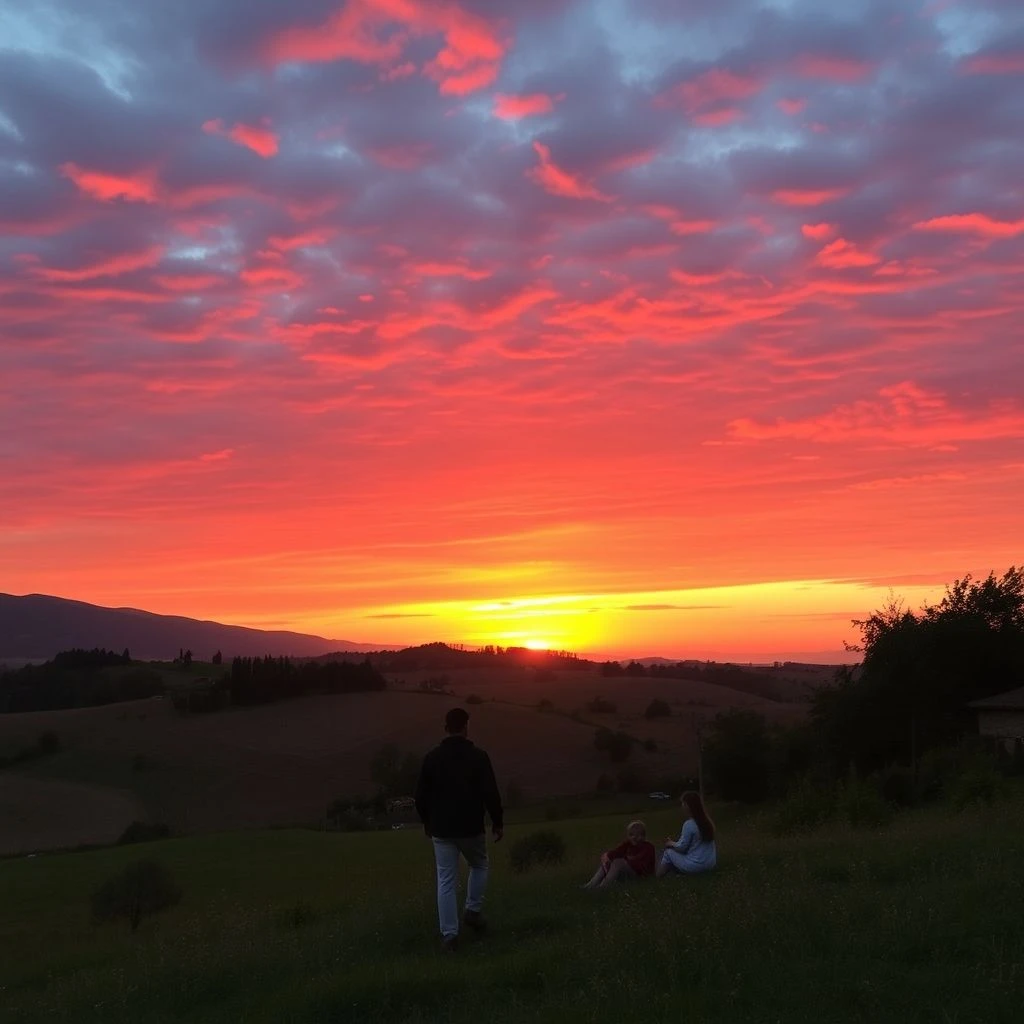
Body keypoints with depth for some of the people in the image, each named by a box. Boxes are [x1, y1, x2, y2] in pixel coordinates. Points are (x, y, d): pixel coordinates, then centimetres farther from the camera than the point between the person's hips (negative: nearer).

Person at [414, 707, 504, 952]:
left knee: (446, 881, 5)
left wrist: (426, 821, 20)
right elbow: (491, 794, -10)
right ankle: (473, 911, 15)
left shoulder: (432, 757, -2)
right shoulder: (478, 756, -10)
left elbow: (421, 795, 4)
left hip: (441, 829, 2)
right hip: (471, 827, -2)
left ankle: (449, 933, 3)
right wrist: (498, 822, 3)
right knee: (479, 866, 25)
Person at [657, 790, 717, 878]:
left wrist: (671, 843, 10)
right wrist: (674, 841, 16)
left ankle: (659, 878, 12)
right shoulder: (707, 821, 4)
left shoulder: (689, 824, -18)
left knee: (668, 852, 10)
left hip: (695, 866, -7)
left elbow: (681, 847, -10)